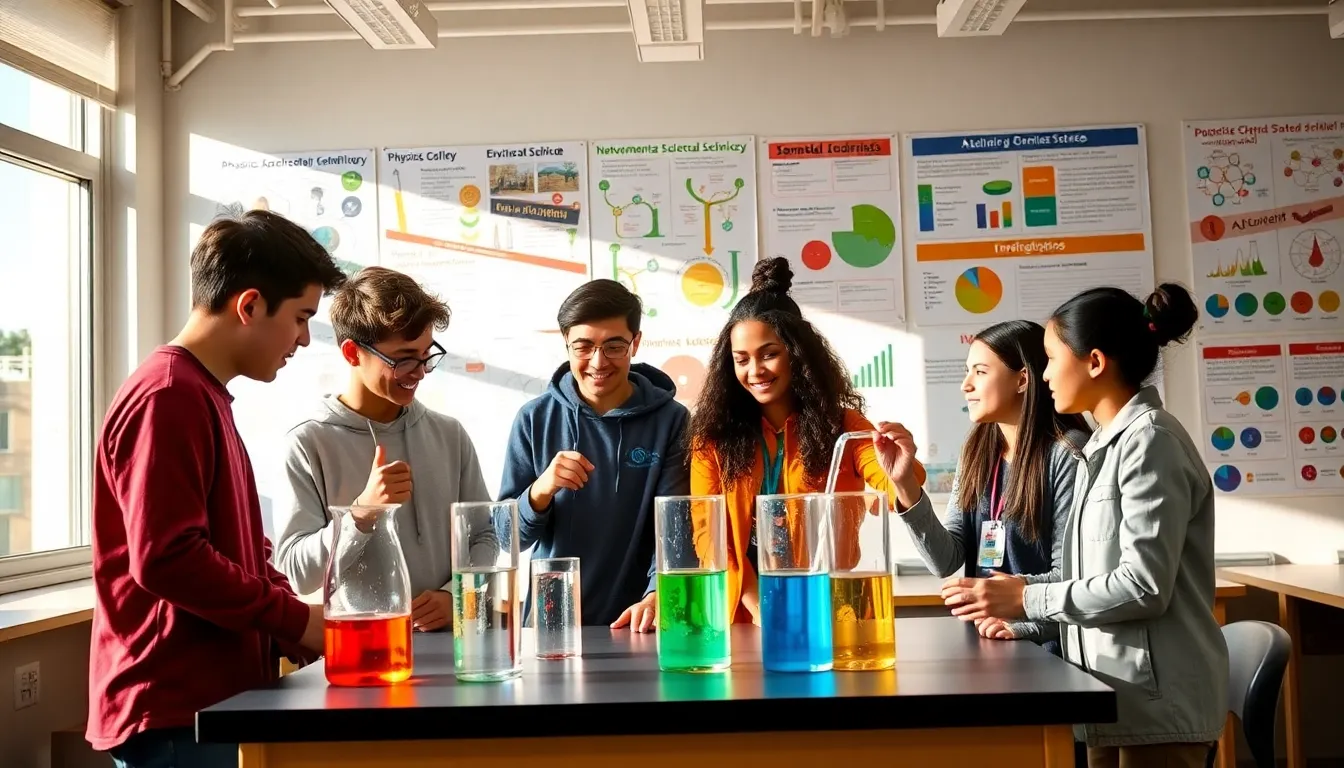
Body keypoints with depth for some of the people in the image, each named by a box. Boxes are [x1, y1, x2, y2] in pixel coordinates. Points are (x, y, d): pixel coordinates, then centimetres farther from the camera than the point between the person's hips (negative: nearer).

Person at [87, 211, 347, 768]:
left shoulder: (204, 396, 15)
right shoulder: (168, 397, -17)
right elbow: (165, 557, -24)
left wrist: (293, 626, 5)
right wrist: (296, 620, -15)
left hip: (213, 699, 10)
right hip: (176, 712, -9)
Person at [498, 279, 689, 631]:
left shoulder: (671, 420, 0)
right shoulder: (535, 419, 2)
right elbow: (510, 535, 4)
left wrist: (657, 596, -23)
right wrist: (540, 491, -15)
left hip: (636, 624, 0)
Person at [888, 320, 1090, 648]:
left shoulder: (1067, 454, -8)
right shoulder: (977, 454, 10)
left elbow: (1070, 574, -9)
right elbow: (946, 561, 3)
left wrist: (1022, 621, -24)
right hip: (983, 642, 4)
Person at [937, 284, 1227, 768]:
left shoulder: (1148, 439, -13)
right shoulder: (1105, 447, 15)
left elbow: (1144, 585, -20)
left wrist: (1026, 600, -15)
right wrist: (1022, 609, 3)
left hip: (1157, 702, -8)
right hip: (1115, 699, 8)